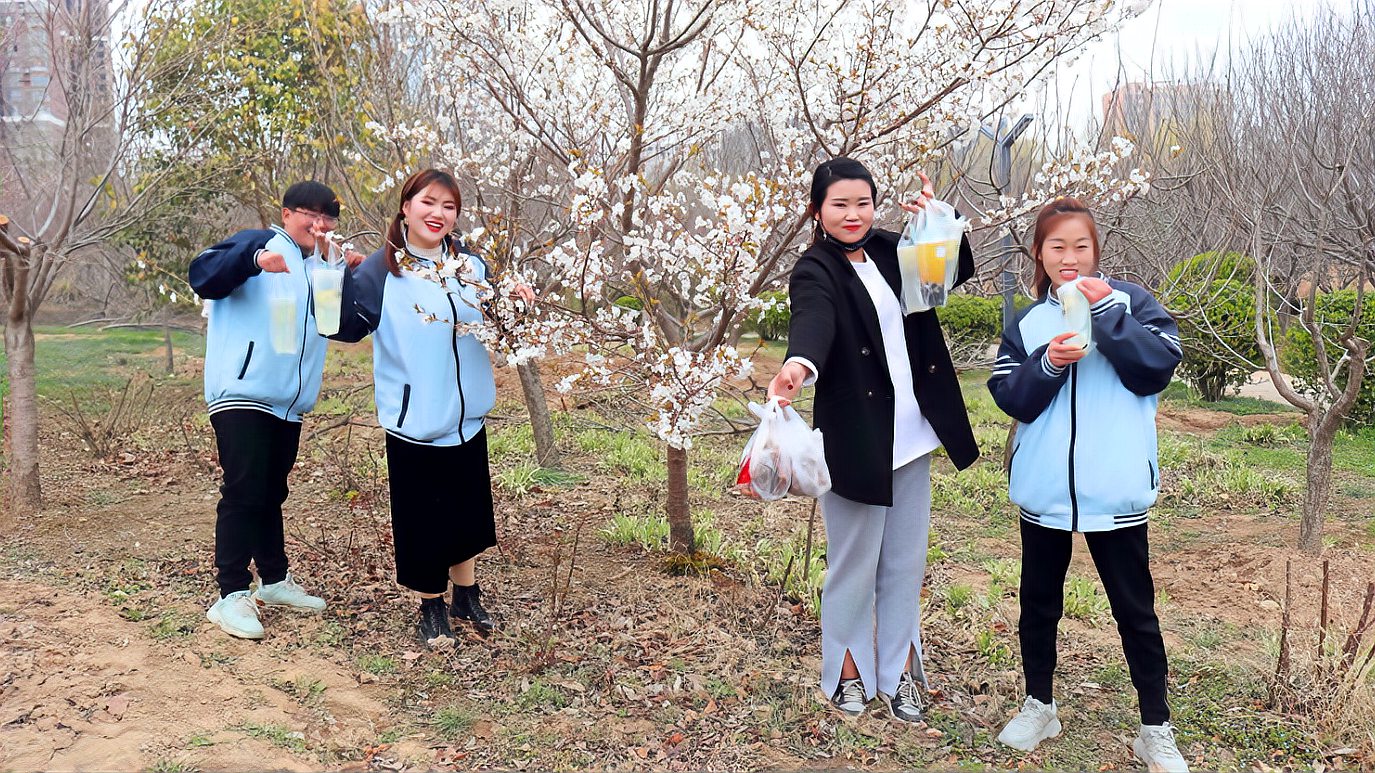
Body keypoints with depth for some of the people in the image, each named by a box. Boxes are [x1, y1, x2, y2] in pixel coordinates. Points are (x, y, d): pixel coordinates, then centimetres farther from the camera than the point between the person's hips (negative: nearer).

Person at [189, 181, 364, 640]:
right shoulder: (259, 244, -3)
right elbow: (203, 276, -18)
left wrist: (349, 270, 0)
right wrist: (255, 259, -36)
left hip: (288, 403, 7)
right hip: (242, 394, -7)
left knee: (271, 494, 16)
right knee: (243, 493, -9)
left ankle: (275, 581, 26)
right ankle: (231, 595, -3)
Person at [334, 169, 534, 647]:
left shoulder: (472, 267, 5)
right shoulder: (384, 269, -9)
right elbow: (348, 327, -19)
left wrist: (517, 303, -1)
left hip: (467, 418, 5)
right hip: (414, 422, -4)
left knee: (468, 513, 16)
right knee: (422, 518, 5)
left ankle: (467, 597, 34)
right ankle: (431, 607, 24)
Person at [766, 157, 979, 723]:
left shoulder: (889, 251, 8)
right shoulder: (816, 273, -11)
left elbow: (958, 269, 13)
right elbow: (813, 320, -32)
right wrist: (799, 365, -55)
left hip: (910, 436, 6)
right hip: (855, 439, -6)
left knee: (905, 564, 14)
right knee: (854, 565, 7)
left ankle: (899, 671, 28)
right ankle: (847, 673, 26)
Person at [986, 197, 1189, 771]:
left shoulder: (1129, 301, 0)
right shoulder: (1027, 323, 7)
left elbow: (1157, 369, -13)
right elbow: (1010, 398, -2)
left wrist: (1107, 312, -19)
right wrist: (1049, 364, -18)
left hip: (1115, 492, -3)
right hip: (1043, 490, 3)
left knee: (1135, 610, 7)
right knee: (1038, 604, 15)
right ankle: (1039, 706, 33)